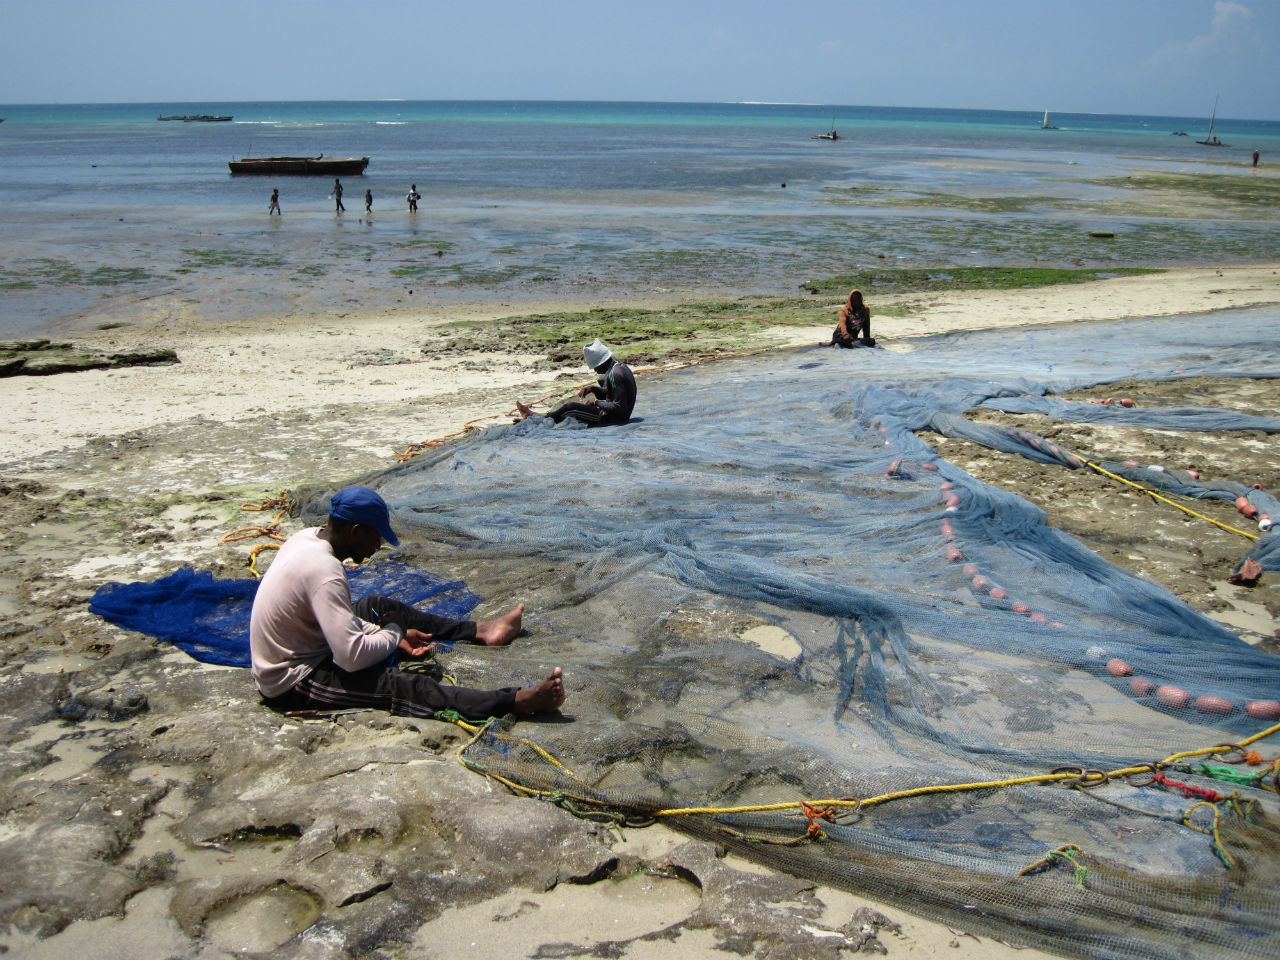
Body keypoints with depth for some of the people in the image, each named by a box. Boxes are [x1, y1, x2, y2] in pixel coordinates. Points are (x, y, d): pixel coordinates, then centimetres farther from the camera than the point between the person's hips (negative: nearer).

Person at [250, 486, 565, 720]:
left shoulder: (309, 537, 0)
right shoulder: (325, 572, -29)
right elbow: (352, 656, -32)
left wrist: (393, 635, 2)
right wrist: (393, 634, -13)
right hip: (290, 685, -10)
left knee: (380, 608, 19)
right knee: (396, 684, -24)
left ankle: (479, 631, 29)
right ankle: (516, 702, -33)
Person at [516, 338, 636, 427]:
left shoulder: (615, 375, -24)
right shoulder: (620, 367, 9)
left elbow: (618, 407, -28)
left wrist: (597, 402, -17)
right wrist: (593, 388, 7)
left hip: (613, 419, -10)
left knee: (569, 408, -8)